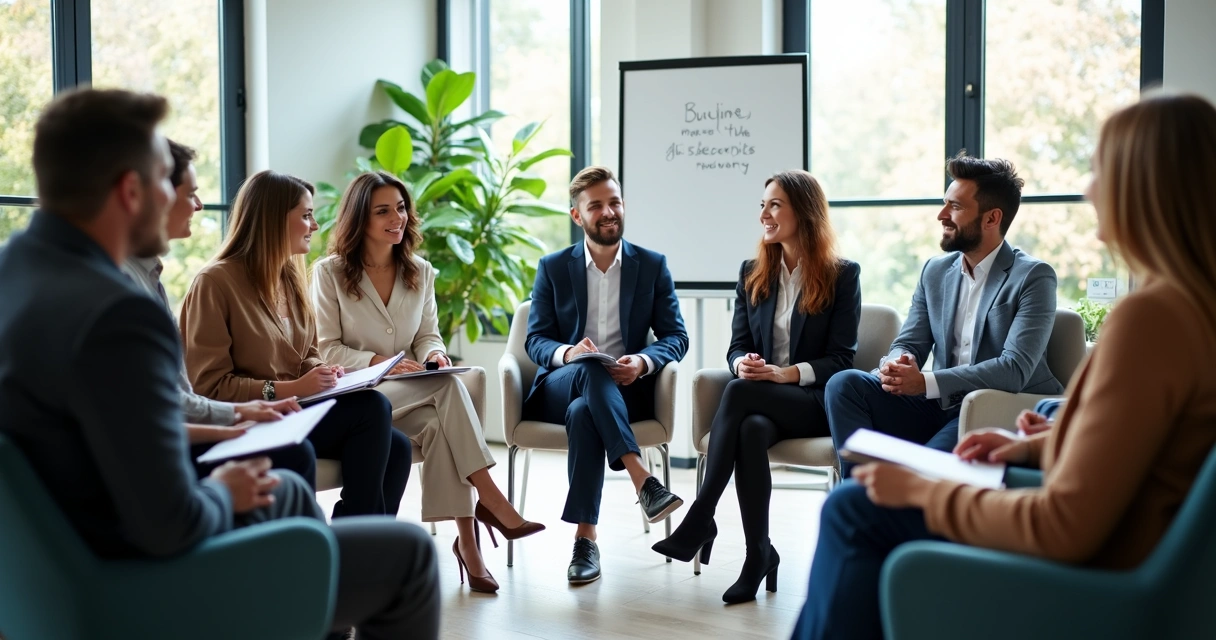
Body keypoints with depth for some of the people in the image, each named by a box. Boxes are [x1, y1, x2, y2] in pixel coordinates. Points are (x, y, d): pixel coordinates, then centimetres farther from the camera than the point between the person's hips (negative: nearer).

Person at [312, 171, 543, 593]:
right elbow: (326, 349, -4)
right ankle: (490, 499, -34)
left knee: (438, 425, -34)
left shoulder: (420, 272, 13)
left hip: (409, 393, 4)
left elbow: (428, 336, 12)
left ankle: (467, 539, -35)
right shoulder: (330, 273, 0)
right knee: (448, 387, -33)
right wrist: (380, 363, -21)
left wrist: (433, 355, -13)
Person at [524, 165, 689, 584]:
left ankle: (585, 538, -33)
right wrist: (567, 353, -23)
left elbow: (676, 337, 4)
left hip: (627, 391, 0)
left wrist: (643, 362, -19)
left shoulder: (653, 266, 7)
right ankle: (642, 480, -43)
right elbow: (535, 340, 2)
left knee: (582, 412, -36)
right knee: (588, 371, -37)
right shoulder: (552, 268, 7)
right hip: (558, 389, 0)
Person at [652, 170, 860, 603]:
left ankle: (700, 520, -32)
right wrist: (742, 363, -14)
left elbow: (841, 357, -4)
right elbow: (738, 345, 12)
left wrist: (788, 373, -19)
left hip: (816, 401, -3)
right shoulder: (752, 274, 15)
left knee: (739, 393, -34)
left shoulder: (843, 275, 2)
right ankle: (758, 554, -27)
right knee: (751, 430, -35)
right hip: (760, 399, 4)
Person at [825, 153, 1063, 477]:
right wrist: (897, 364, -15)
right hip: (937, 408, 6)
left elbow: (1015, 369, -17)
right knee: (844, 384, -16)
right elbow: (908, 343, 12)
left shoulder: (1034, 277, -6)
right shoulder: (935, 271, 12)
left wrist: (926, 382, -25)